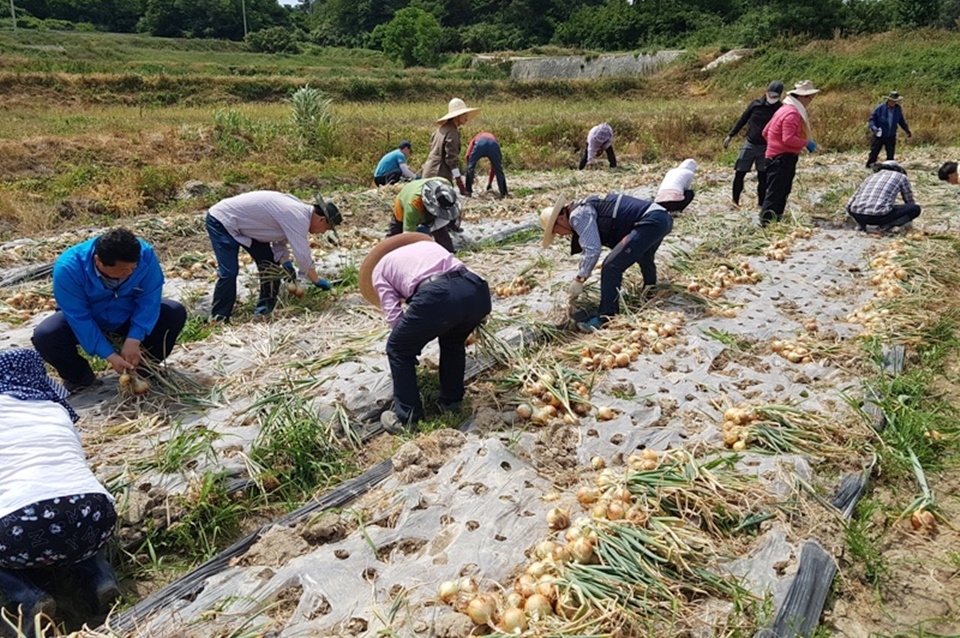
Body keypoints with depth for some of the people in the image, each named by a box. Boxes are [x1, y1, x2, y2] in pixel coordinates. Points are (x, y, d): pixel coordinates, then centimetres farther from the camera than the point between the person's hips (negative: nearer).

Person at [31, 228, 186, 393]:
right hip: (84, 320, -1)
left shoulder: (145, 255, -29)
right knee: (44, 336, -29)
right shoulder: (68, 268, -33)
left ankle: (143, 368, 0)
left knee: (175, 313, -21)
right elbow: (79, 318, -28)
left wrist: (133, 340, -32)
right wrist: (109, 355, -33)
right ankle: (80, 377, 2)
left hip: (127, 317, 2)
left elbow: (149, 300, -23)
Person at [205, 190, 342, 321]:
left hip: (243, 223, 10)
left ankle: (265, 310, 14)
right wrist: (317, 280, -14)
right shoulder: (298, 217, -29)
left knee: (270, 263, 6)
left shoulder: (298, 211, 1)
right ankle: (219, 319, -5)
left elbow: (279, 242, 7)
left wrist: (286, 263, -10)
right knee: (229, 272, -18)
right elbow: (303, 255, -28)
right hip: (221, 221, -10)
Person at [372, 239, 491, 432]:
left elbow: (393, 314, 17)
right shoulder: (428, 244, 41)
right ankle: (452, 401, 43)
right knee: (454, 341, 36)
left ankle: (406, 416, 22)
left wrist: (410, 338, 33)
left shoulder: (380, 269, 28)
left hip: (437, 296, -5)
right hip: (477, 290, 5)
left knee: (398, 350, 21)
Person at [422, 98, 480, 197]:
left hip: (430, 172, 10)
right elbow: (451, 158, -20)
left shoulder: (442, 129, 12)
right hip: (440, 175, -10)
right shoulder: (452, 132, -16)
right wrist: (459, 181, -20)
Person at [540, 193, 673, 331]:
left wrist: (579, 279, -6)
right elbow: (588, 249, 33)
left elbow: (592, 250, -16)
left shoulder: (578, 216, -8)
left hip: (651, 221, -11)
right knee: (643, 256, 38)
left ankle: (606, 318, -6)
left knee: (611, 266, -13)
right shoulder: (586, 210, 24)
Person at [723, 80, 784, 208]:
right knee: (739, 173, -1)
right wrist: (730, 135, 4)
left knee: (763, 177, 3)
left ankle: (761, 203, 14)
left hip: (766, 147, 0)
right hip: (749, 144, 1)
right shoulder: (756, 104, -4)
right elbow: (742, 120, 5)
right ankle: (735, 200, 14)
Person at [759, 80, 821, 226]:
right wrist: (807, 143, -17)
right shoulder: (792, 113, -17)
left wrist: (775, 143, 25)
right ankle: (767, 221, -10)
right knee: (776, 191, -10)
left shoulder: (786, 110, 16)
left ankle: (776, 219, 20)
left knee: (783, 191, 14)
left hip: (778, 156, 11)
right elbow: (789, 139, -26)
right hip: (782, 158, -11)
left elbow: (766, 132, 18)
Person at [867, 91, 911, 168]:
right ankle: (869, 166, 12)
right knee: (874, 153, 0)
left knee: (890, 155, 6)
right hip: (879, 135, -3)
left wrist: (907, 130, 18)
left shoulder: (898, 109, 4)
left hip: (891, 137, 4)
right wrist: (874, 128, -23)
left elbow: (901, 121, 17)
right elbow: (872, 119, -6)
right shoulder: (880, 108, -10)